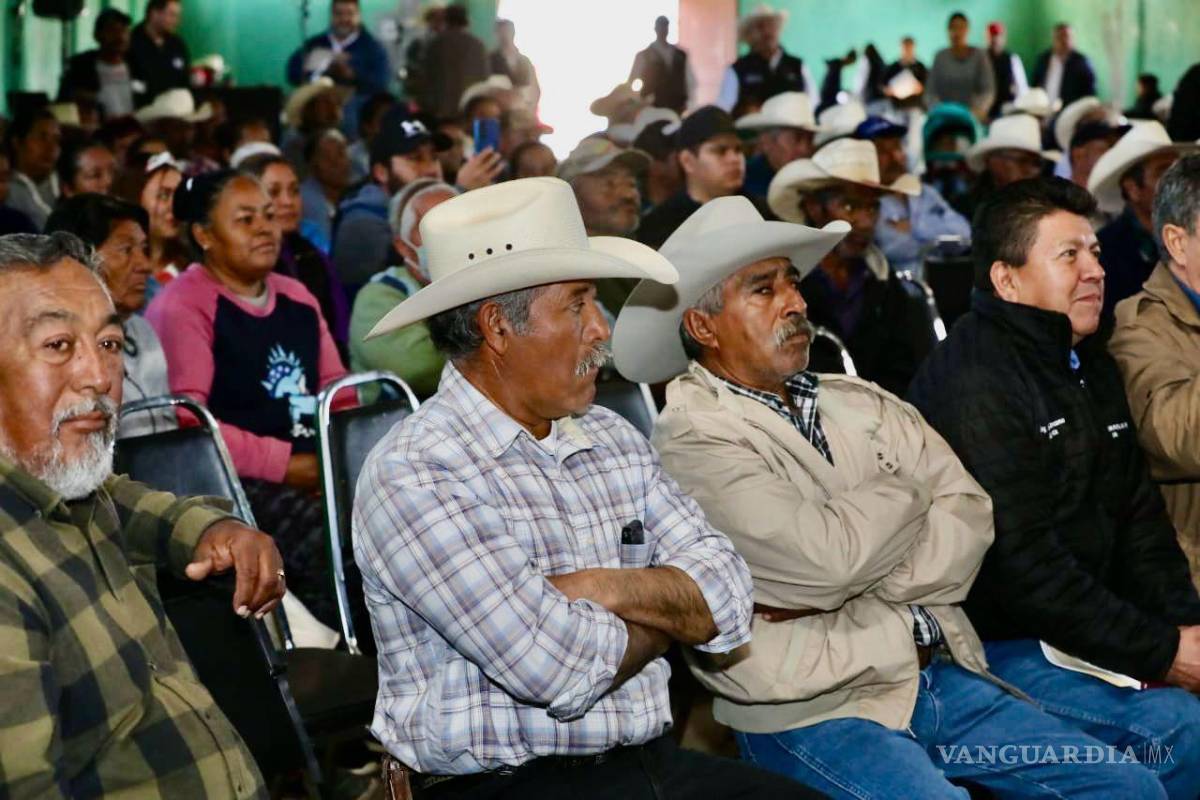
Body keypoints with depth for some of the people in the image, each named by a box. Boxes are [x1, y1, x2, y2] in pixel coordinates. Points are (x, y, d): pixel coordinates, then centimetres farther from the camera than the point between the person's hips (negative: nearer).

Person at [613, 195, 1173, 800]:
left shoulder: (861, 404, 13)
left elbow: (972, 514, 2)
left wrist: (860, 591, -13)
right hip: (812, 710, -6)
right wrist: (905, 491, -1)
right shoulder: (692, 440, -10)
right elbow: (828, 555, -21)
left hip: (941, 675, 7)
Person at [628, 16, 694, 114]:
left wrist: (687, 103, 5)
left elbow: (690, 81, 16)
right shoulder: (643, 55, 4)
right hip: (652, 110, -3)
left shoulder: (681, 55, 13)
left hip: (676, 111, 3)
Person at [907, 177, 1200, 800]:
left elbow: (1139, 517, 17)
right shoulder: (975, 380, -16)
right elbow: (1020, 562, -21)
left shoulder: (1092, 368, 16)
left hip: (1093, 627, 9)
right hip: (999, 647, -9)